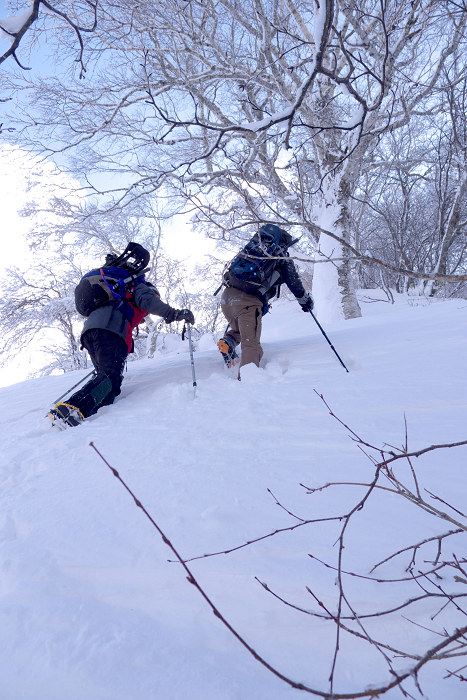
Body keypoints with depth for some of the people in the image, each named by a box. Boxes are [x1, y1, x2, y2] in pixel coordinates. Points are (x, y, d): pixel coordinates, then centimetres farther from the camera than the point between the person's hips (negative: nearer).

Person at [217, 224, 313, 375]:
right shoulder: (282, 258, 9)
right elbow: (294, 283, 10)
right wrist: (306, 301, 24)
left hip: (227, 295, 6)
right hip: (249, 302, -6)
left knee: (239, 330, 32)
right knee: (251, 345, -7)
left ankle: (228, 341, 4)